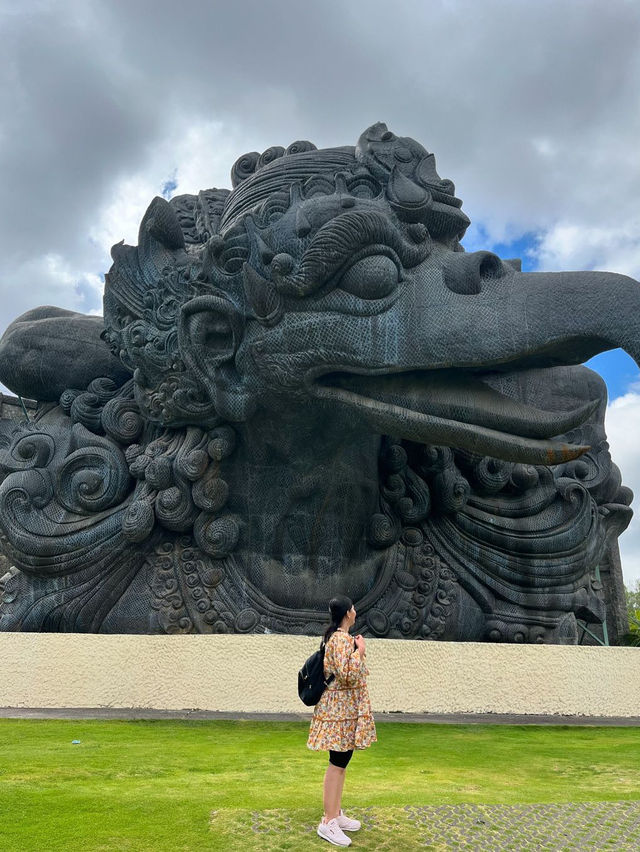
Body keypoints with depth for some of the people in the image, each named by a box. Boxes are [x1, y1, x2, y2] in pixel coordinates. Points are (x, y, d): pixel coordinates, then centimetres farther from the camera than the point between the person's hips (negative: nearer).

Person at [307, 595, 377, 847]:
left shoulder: (336, 637, 11)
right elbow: (349, 675, -29)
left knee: (341, 763, 17)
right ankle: (328, 823, 6)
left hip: (343, 709, 10)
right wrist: (360, 650, -20)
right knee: (337, 764, -3)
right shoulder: (342, 639, -21)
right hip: (342, 710, -10)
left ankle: (336, 814, 27)